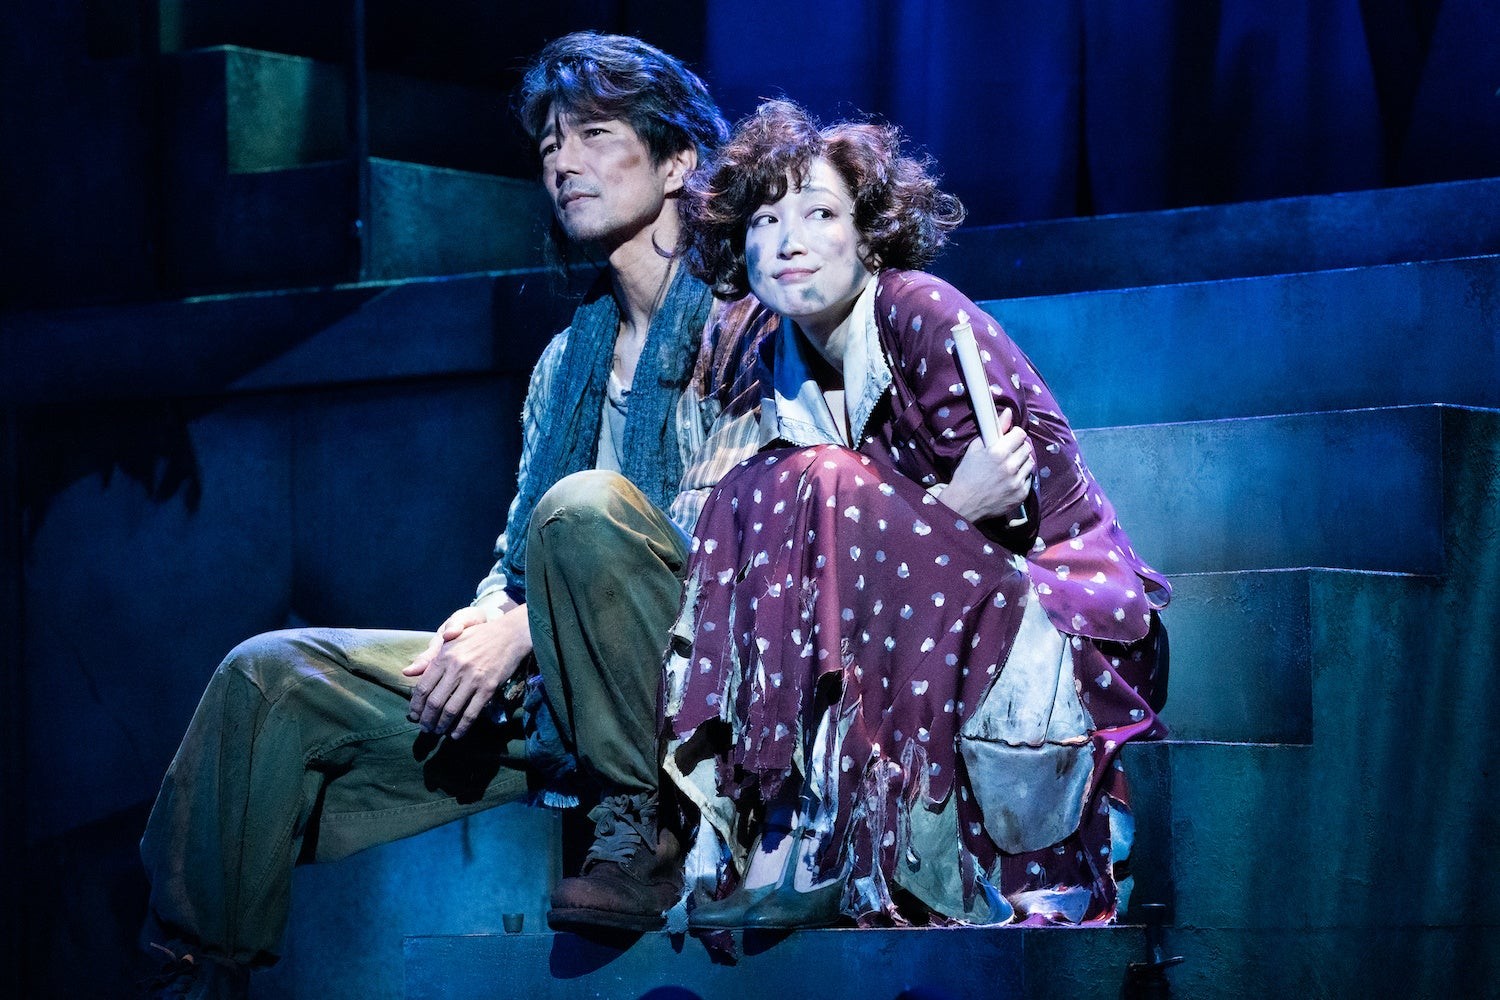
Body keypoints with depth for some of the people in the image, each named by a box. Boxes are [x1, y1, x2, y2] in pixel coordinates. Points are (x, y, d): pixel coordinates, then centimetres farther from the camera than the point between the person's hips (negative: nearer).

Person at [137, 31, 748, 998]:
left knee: (586, 507, -35)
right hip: (549, 689, 7)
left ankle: (645, 830, -26)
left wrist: (522, 630, -19)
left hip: (697, 664, -7)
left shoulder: (731, 315, -3)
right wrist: (482, 624, -5)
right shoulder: (567, 361, 20)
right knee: (274, 680, -3)